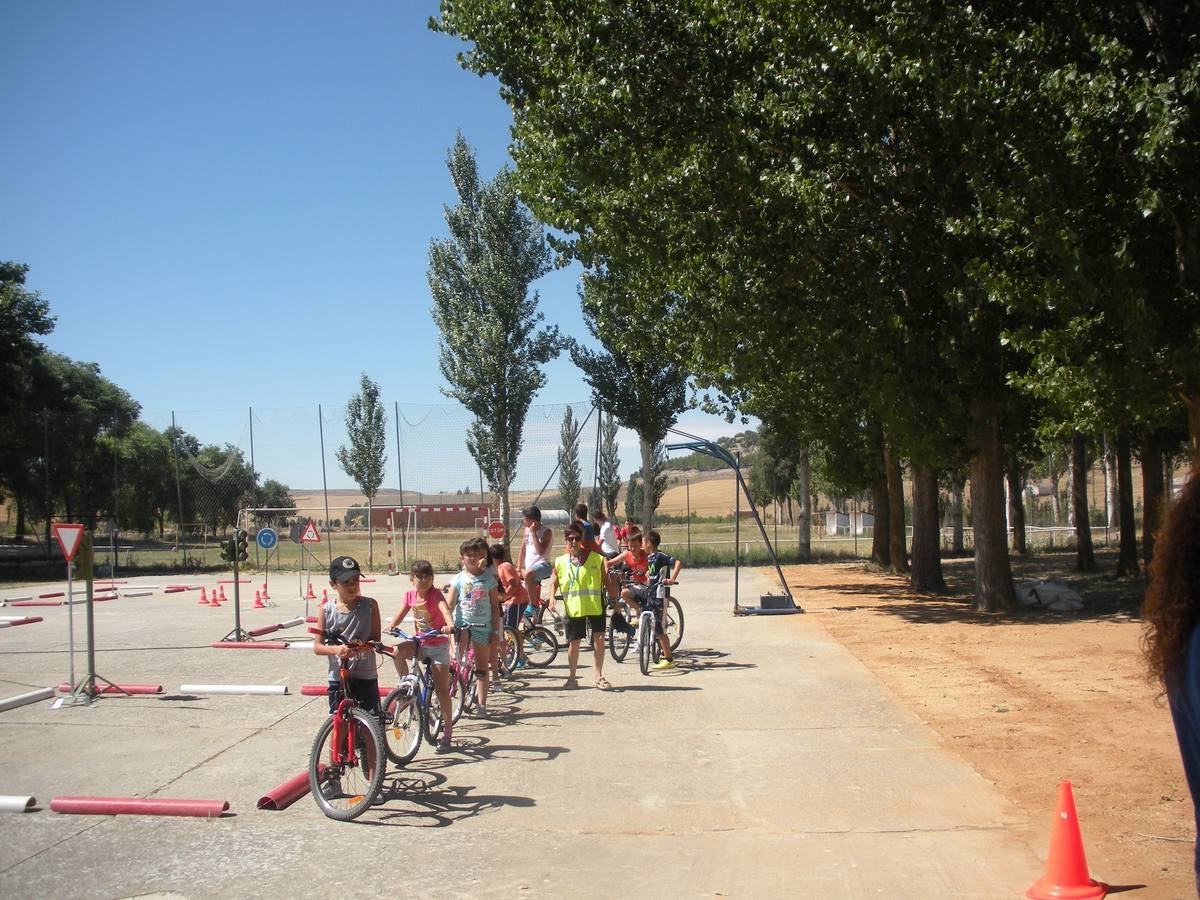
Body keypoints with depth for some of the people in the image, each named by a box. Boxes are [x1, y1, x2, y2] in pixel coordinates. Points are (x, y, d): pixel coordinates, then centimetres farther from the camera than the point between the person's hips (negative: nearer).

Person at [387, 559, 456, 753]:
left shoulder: (435, 594, -16)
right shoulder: (410, 595, 0)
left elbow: (445, 608, -34)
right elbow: (401, 613, 3)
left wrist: (449, 624, -55)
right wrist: (392, 624, -20)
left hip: (438, 645, -4)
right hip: (420, 643, 4)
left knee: (441, 689, -3)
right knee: (398, 652, -28)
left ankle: (447, 732, 9)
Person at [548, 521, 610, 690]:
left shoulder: (596, 558, -2)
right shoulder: (560, 562, 3)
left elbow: (605, 581, 4)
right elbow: (554, 582, 12)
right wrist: (552, 598, -6)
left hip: (595, 606, -1)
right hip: (573, 608, 1)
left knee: (599, 639, -7)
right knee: (573, 643, 8)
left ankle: (599, 676, 5)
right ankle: (572, 678, 21)